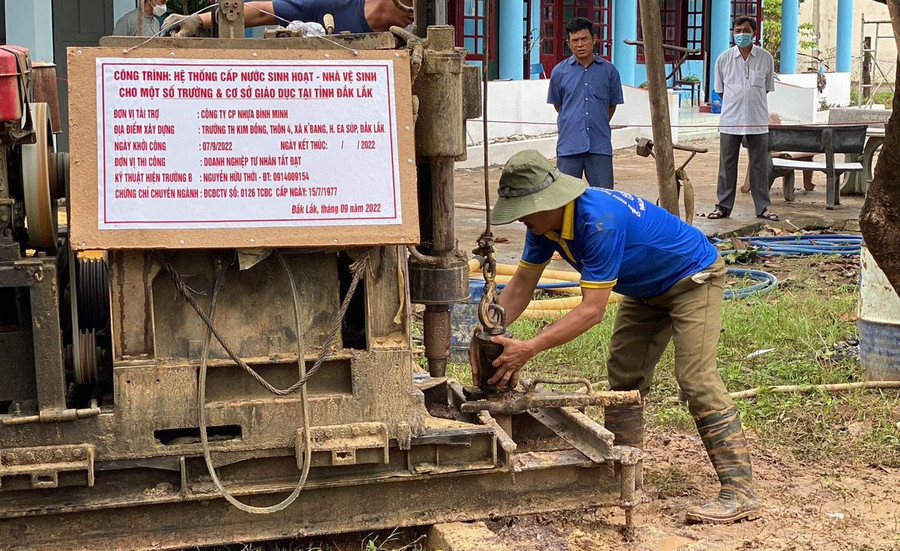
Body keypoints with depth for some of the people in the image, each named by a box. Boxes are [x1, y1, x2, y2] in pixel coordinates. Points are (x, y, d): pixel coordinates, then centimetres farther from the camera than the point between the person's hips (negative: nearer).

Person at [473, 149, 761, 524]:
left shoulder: (599, 222, -38)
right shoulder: (544, 224, -10)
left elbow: (592, 310, -39)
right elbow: (521, 285, -3)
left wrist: (528, 349, -42)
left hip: (694, 277, -9)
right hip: (647, 288, 10)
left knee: (696, 379, -19)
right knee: (623, 376, 7)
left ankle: (739, 494, -19)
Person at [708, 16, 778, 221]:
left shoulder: (766, 58, 2)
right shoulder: (724, 58, 1)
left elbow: (767, 88, 12)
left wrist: (752, 104, 12)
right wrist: (735, 104, 9)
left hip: (758, 121, 0)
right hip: (730, 120, 0)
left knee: (759, 165, 5)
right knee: (727, 165, 5)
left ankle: (763, 207, 13)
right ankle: (723, 206, 13)